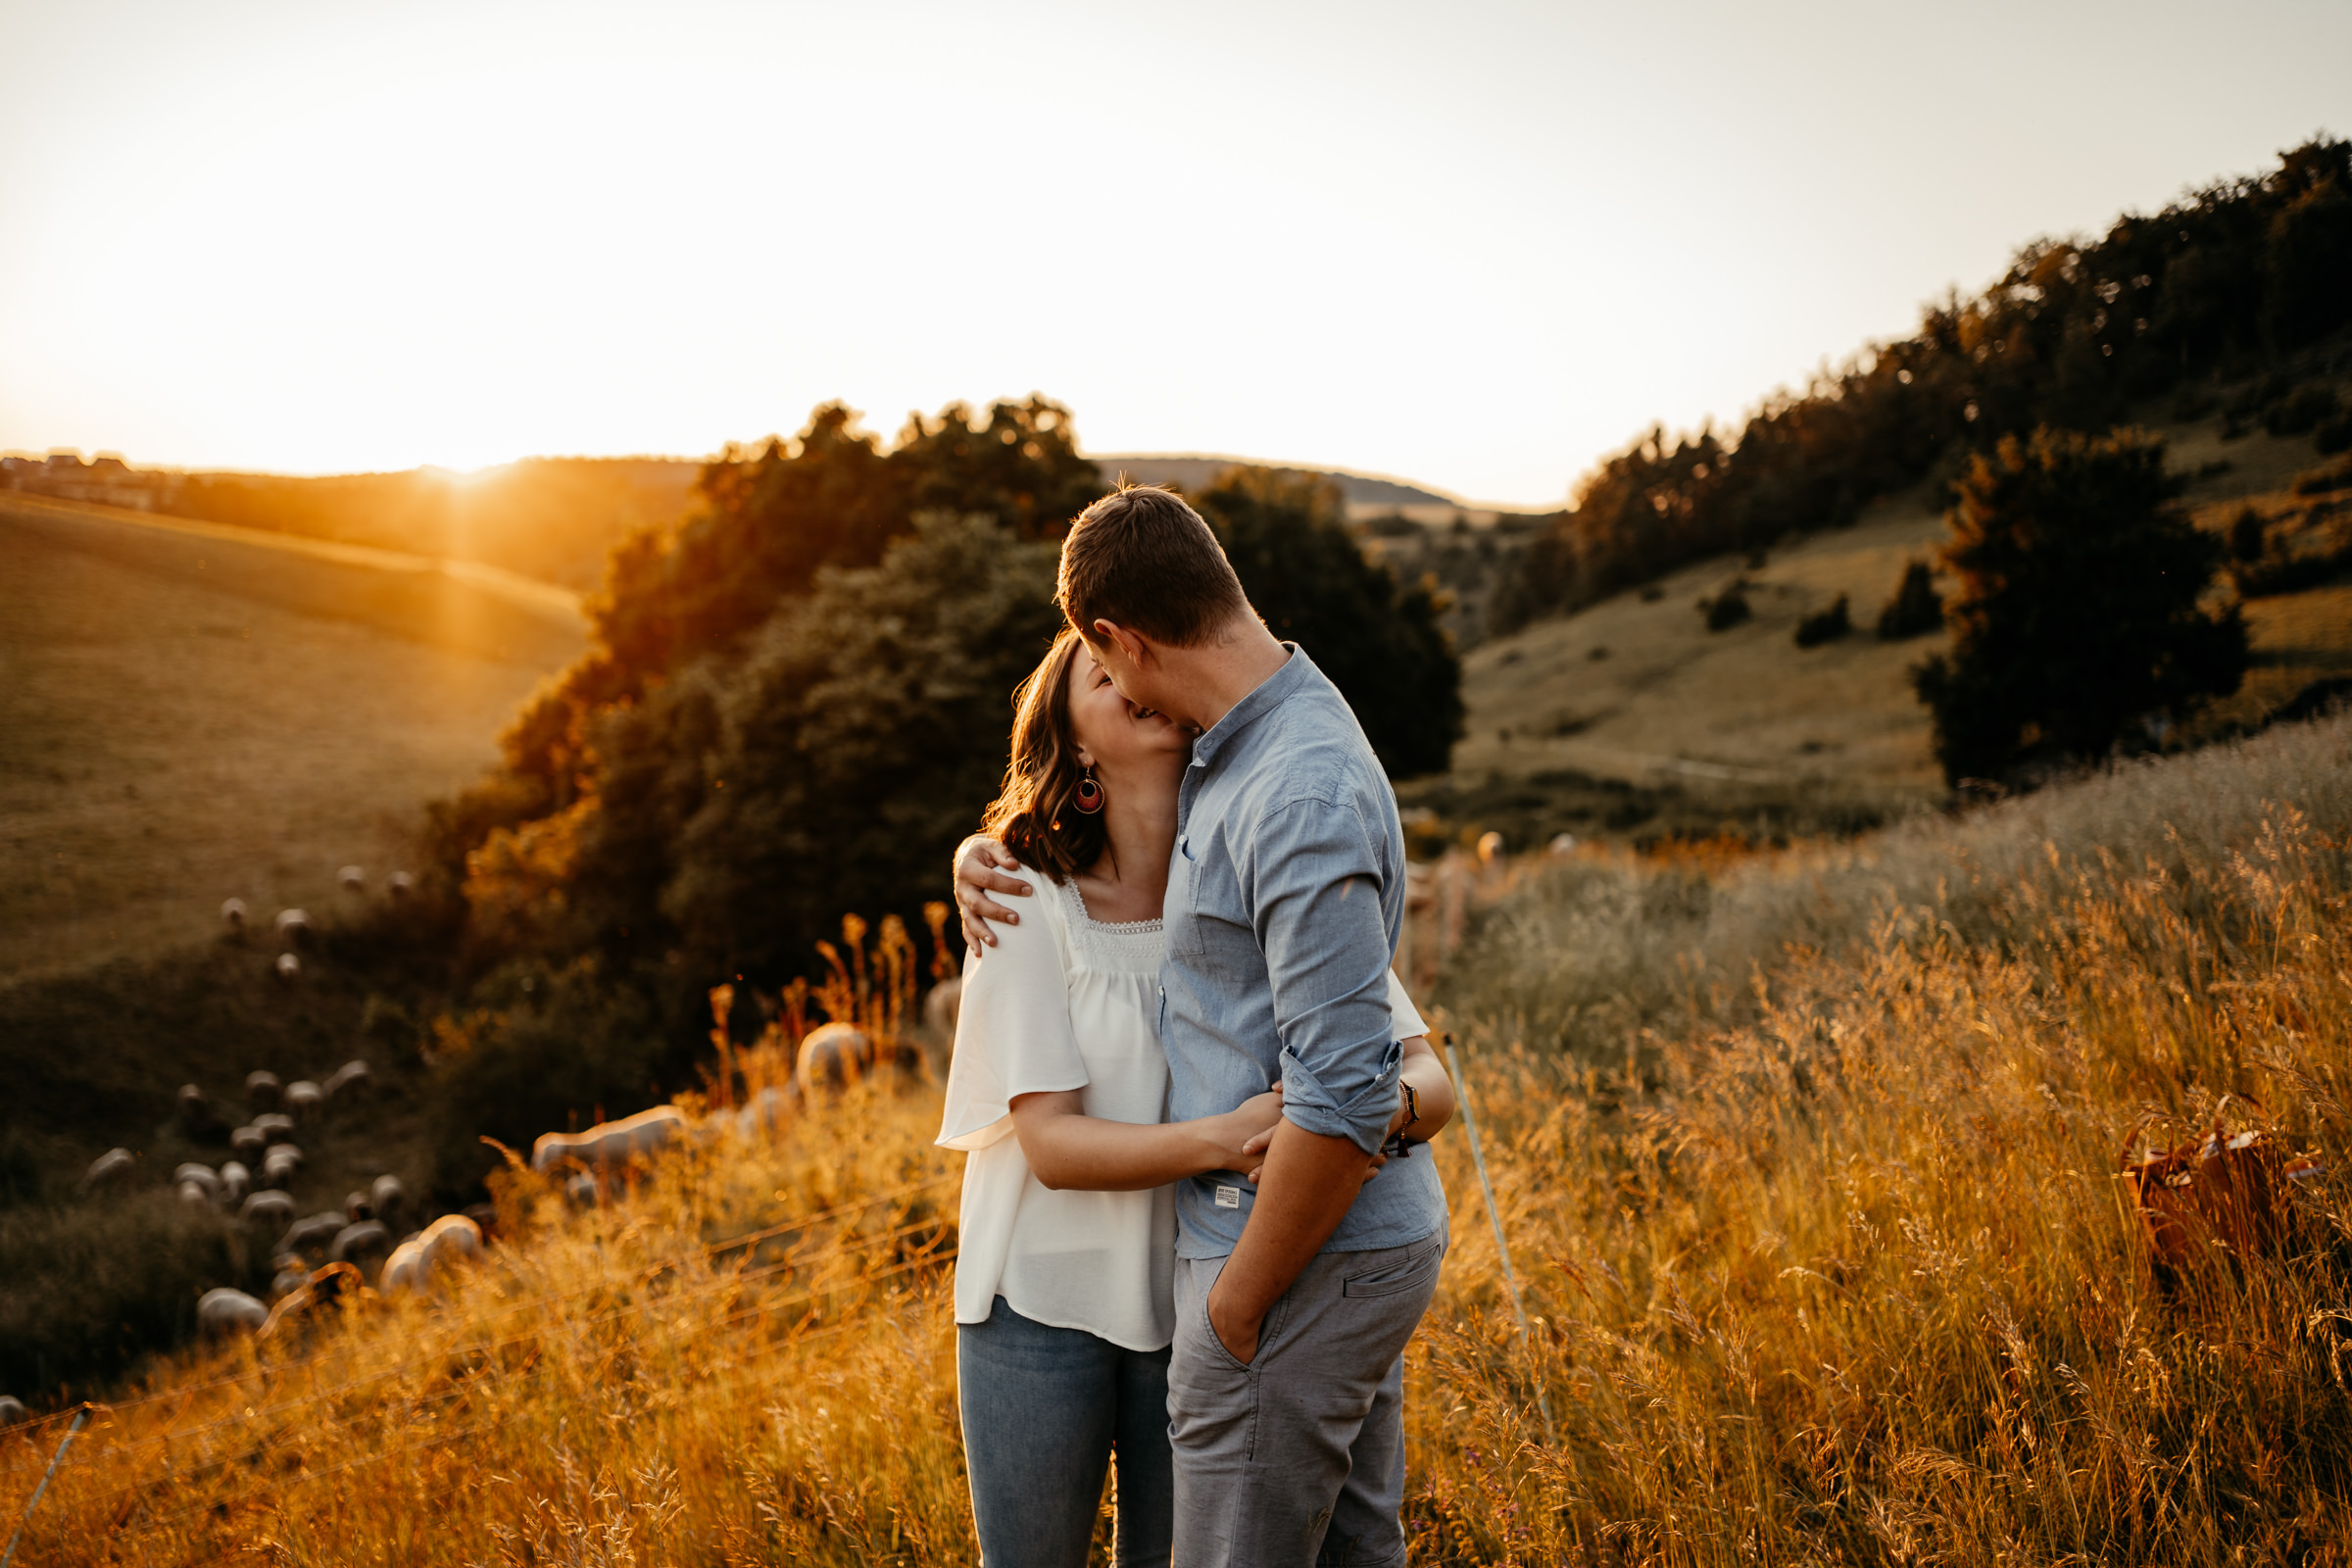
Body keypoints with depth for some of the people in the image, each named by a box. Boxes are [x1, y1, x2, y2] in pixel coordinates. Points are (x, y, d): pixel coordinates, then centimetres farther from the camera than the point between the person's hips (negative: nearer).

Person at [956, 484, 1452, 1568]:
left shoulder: (1306, 801, -25)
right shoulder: (1240, 751, 7)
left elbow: (1344, 1093, -28)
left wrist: (1238, 1304, -17)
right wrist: (985, 851, 4)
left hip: (1305, 1259, -9)